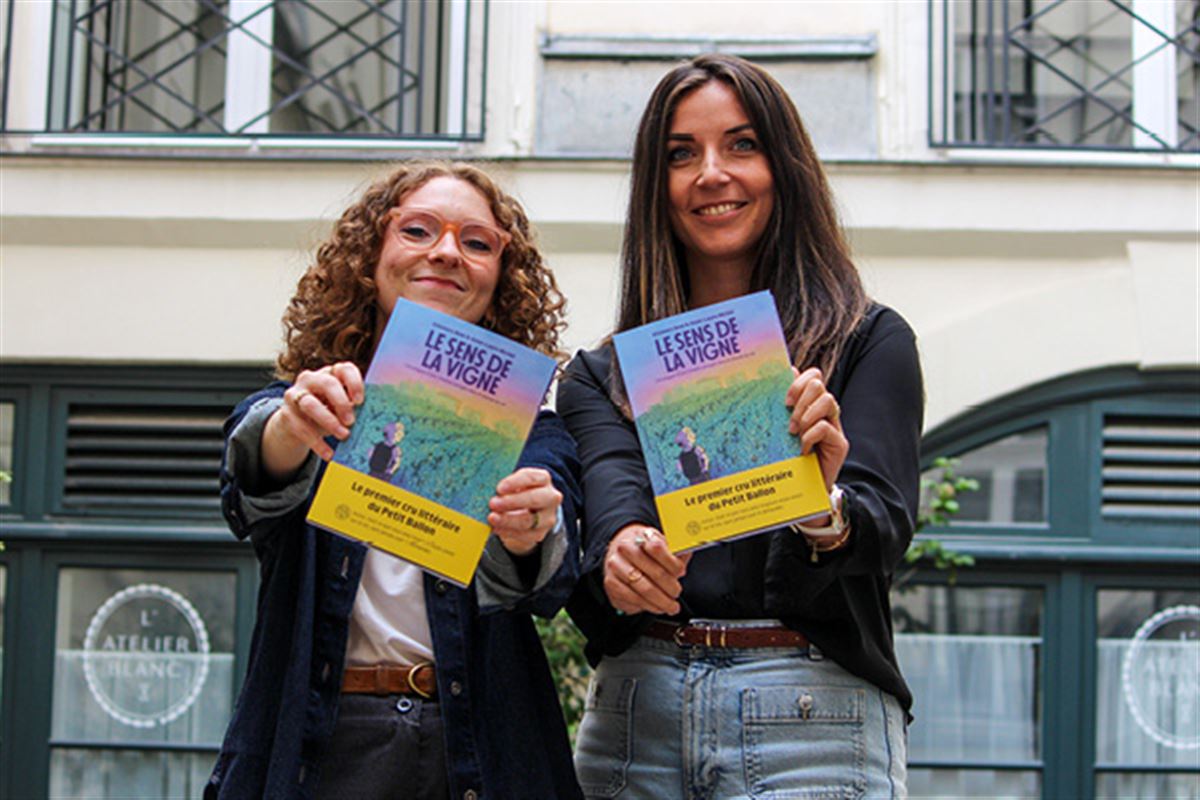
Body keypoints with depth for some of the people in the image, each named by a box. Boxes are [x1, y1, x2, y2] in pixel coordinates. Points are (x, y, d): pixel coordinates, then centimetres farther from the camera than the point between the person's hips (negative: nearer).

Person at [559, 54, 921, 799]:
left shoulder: (868, 340, 5)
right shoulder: (599, 375, 13)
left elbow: (884, 524, -7)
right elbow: (611, 503, -5)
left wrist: (823, 509, -30)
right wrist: (623, 557, -28)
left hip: (812, 709, -2)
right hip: (635, 706, 3)